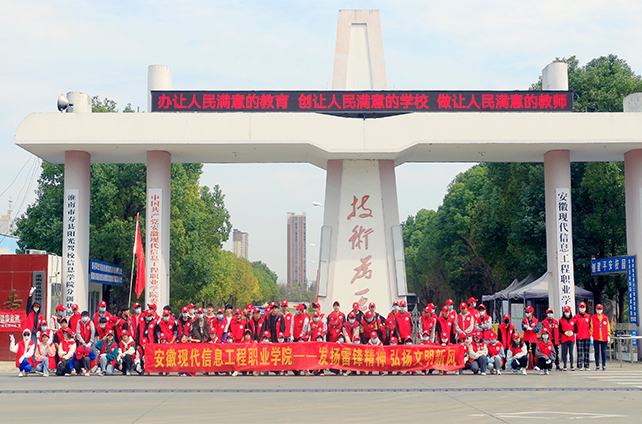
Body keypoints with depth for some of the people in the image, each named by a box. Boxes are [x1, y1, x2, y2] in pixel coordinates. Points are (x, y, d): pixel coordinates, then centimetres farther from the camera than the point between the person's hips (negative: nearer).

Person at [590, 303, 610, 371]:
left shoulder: (605, 318, 9)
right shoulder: (593, 318, 6)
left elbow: (608, 327, 11)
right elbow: (591, 327, 6)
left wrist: (608, 336, 5)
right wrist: (591, 335, -1)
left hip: (604, 338, 1)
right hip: (596, 338, -1)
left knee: (603, 352, 2)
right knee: (597, 352, 2)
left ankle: (604, 366, 8)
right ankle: (597, 366, 6)